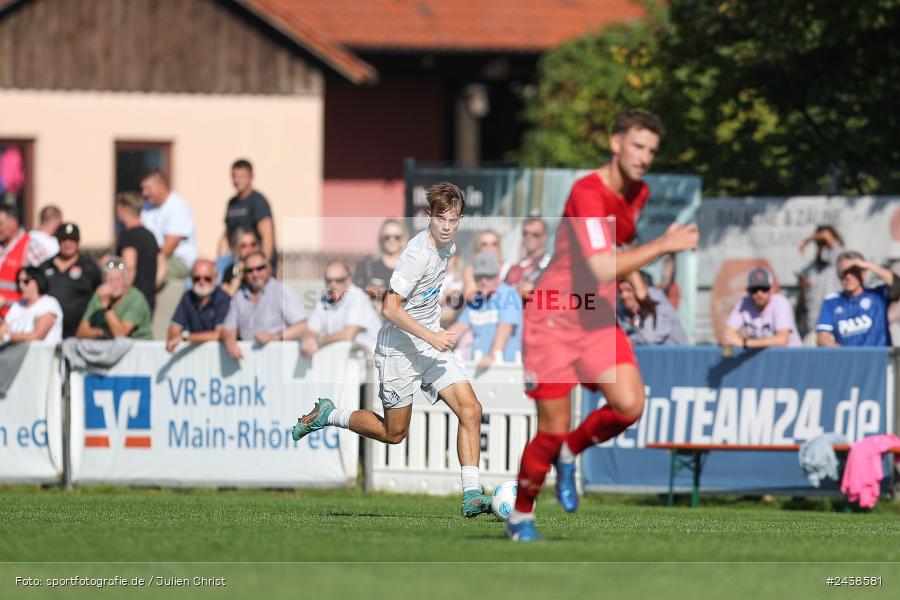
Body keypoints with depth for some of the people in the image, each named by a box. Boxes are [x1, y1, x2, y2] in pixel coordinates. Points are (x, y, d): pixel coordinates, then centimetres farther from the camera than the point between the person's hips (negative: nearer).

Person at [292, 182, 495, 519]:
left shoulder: (447, 245, 3)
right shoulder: (418, 254, -24)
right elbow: (390, 308, -26)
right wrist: (431, 337, -27)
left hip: (432, 345, 7)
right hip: (399, 349, -7)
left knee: (470, 410, -10)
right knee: (393, 434, 5)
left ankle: (471, 496, -11)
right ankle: (328, 415, 27)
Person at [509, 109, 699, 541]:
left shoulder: (638, 193, 6)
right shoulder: (588, 193, -22)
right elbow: (602, 267, -32)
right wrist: (663, 246, -32)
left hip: (597, 319, 7)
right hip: (553, 320, -7)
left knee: (629, 405, -14)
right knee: (553, 429, -5)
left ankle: (568, 453, 15)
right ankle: (521, 515, 18)